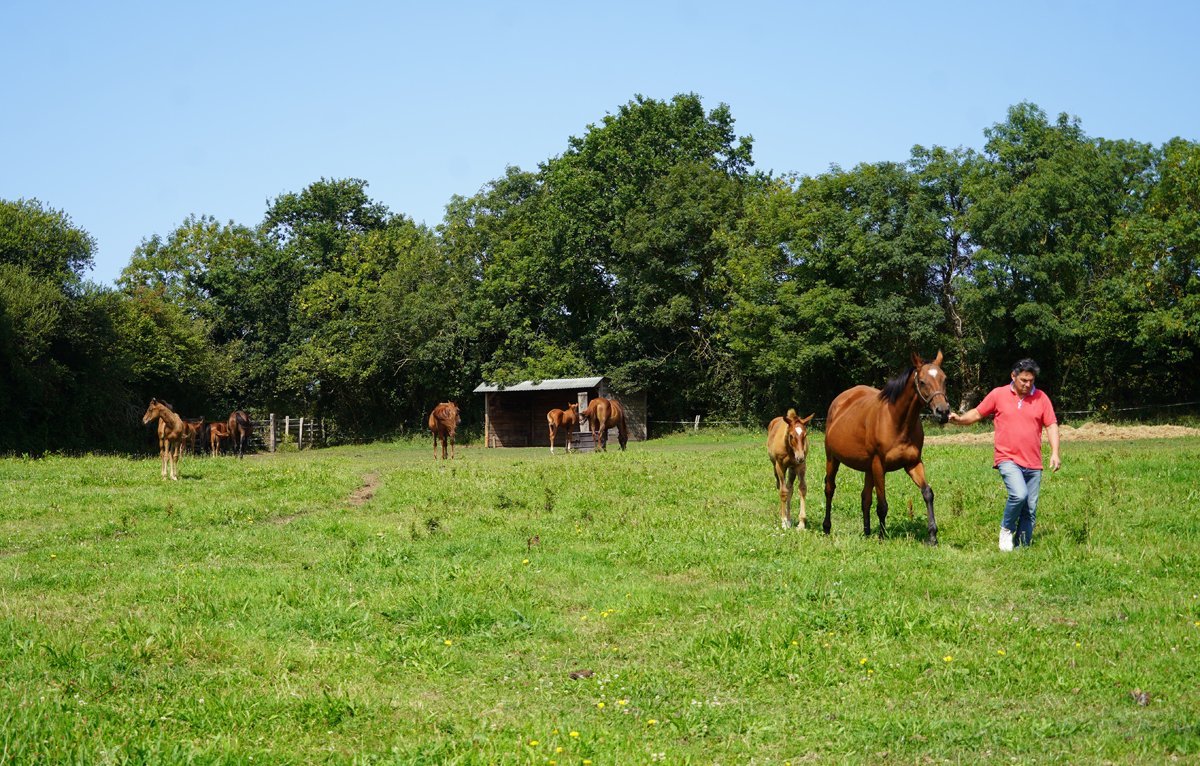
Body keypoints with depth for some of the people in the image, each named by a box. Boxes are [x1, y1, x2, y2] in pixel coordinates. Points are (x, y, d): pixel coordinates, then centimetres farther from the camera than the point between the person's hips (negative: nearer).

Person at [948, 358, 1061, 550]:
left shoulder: (1041, 397, 4)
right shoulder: (998, 394, 2)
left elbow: (1051, 425, 4)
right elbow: (977, 413, 10)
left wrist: (1055, 453, -8)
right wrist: (960, 419, -8)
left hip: (1033, 463, 3)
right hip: (1008, 460, -3)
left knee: (1030, 510, 4)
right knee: (1019, 494, -26)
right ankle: (1006, 529, -1)